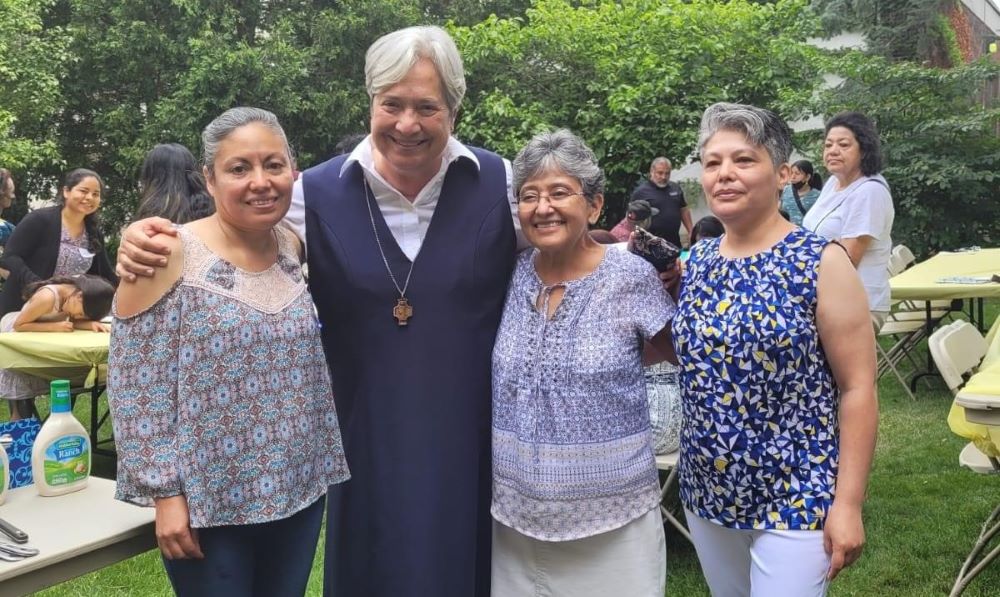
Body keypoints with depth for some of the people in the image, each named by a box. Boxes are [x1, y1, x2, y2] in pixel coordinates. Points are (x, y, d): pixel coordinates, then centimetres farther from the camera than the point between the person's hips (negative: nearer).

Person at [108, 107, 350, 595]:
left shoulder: (292, 247, 2)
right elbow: (136, 385, -13)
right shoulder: (169, 255, -14)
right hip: (208, 502, -5)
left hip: (299, 491, 5)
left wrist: (324, 461, 11)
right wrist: (164, 492, -13)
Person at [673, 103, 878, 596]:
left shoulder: (821, 263, -12)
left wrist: (848, 503, -15)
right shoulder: (695, 261, 2)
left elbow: (858, 387, -12)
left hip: (795, 499, -5)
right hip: (708, 493, 6)